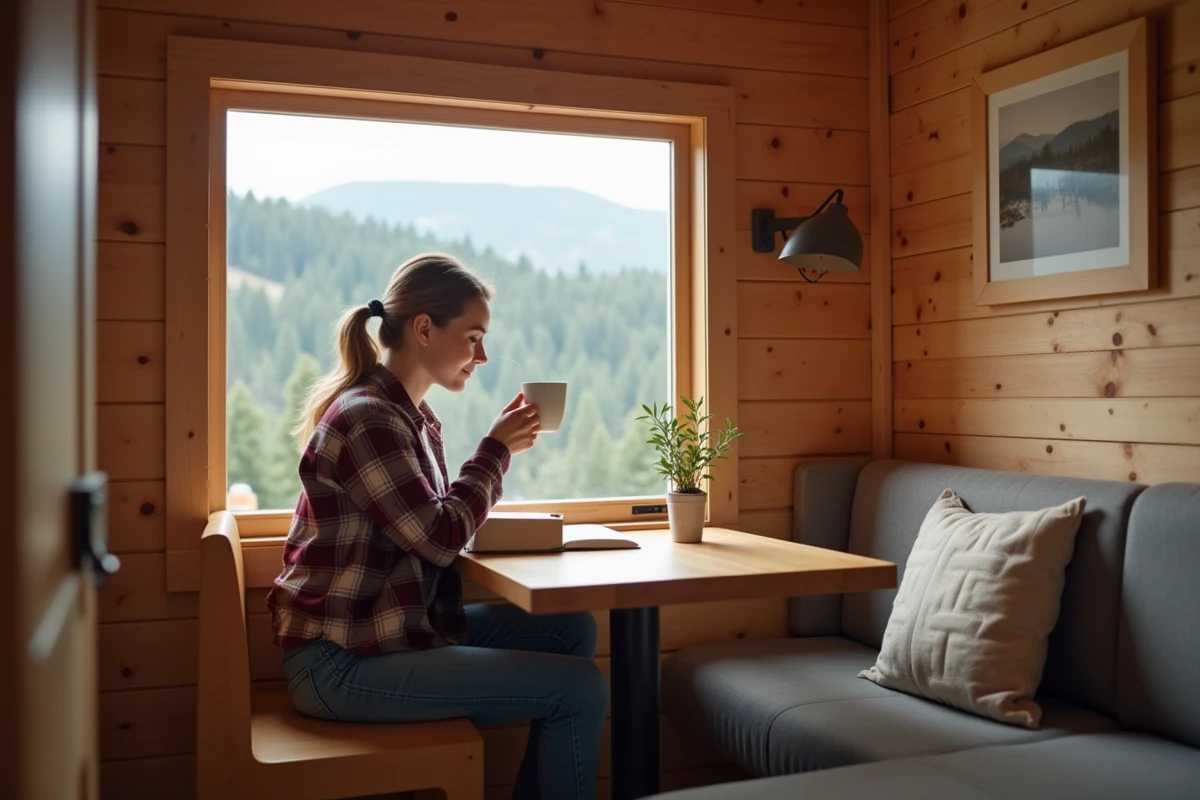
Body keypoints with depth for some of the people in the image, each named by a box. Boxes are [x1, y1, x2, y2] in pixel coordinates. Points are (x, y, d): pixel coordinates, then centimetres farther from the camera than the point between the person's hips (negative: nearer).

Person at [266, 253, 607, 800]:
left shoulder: (410, 414, 13)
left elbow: (438, 516, 10)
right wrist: (497, 449, -9)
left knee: (573, 630, 9)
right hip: (342, 663, -10)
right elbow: (441, 538, -20)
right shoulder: (366, 418, -18)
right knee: (581, 688, -15)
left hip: (398, 627, 10)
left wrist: (503, 447, 0)